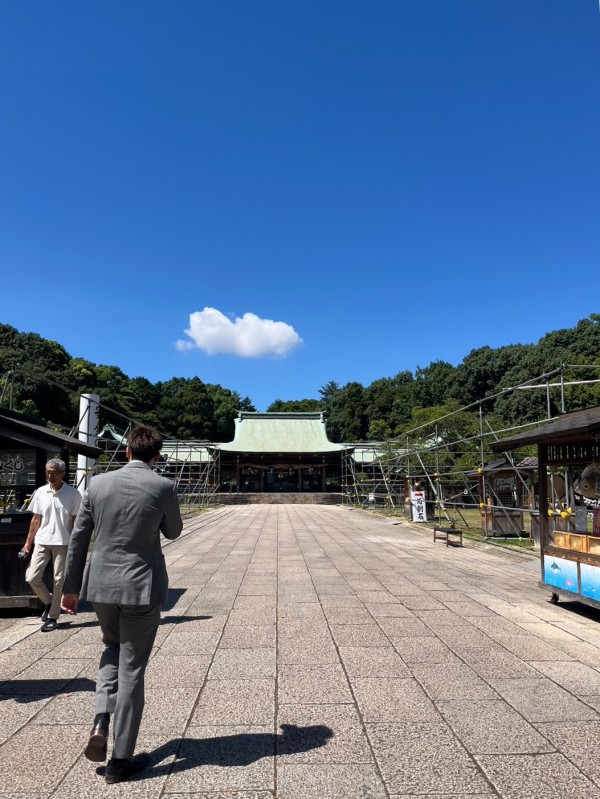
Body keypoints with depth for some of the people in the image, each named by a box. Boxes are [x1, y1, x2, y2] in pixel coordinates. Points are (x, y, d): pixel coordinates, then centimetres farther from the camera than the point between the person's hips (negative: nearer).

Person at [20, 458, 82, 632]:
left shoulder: (73, 494, -7)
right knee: (32, 577, -1)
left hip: (62, 543, -3)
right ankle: (48, 602, 25)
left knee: (58, 581, 3)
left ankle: (53, 618, 17)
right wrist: (28, 543, 9)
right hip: (42, 541, 3)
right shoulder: (40, 492, 4)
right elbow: (36, 519, 10)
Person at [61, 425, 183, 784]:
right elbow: (173, 532, 5)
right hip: (142, 587, -3)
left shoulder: (98, 483, -2)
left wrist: (71, 587, 12)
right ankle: (121, 760, 19)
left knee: (113, 649, 29)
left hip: (101, 585, 4)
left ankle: (101, 725, 14)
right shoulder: (164, 486, -11)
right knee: (132, 670, 9)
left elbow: (79, 538, 3)